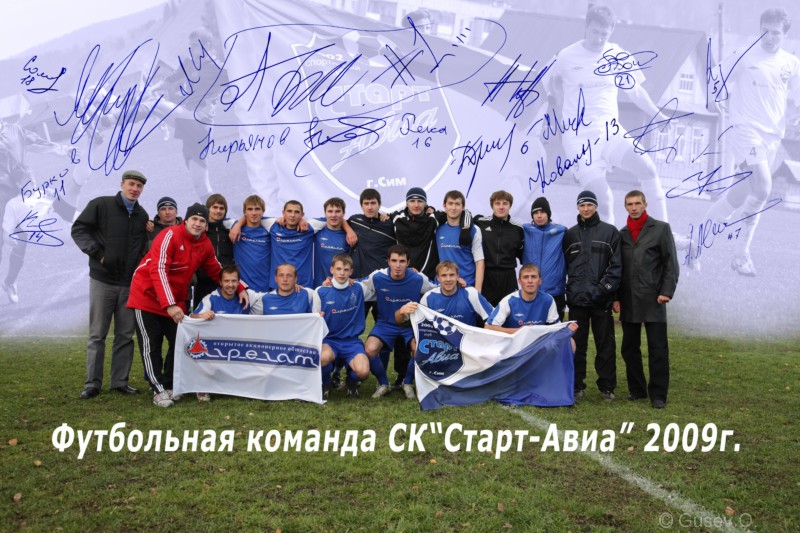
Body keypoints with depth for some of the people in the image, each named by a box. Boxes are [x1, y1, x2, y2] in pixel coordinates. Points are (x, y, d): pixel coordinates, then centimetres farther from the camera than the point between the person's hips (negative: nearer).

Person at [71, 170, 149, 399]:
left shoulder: (142, 215, 12)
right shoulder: (100, 205, -2)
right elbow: (79, 229, -4)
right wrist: (97, 253, -13)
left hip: (130, 284, 4)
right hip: (102, 280, -4)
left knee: (125, 335, 6)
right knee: (97, 334, 2)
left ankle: (120, 381, 15)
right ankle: (92, 383, 10)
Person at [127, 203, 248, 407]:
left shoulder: (205, 245, -1)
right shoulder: (170, 235, -22)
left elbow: (217, 271, 12)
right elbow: (158, 270, -30)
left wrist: (240, 288, 0)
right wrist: (169, 304, -37)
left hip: (175, 301, 6)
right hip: (148, 295, -6)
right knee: (151, 344, -3)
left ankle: (169, 385, 20)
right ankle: (159, 390, 5)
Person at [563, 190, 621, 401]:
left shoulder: (610, 231, 4)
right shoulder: (570, 234, 11)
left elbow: (616, 264, -1)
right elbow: (564, 264, 10)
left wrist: (606, 288, -11)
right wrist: (570, 289, 0)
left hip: (601, 299, -2)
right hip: (577, 298, 2)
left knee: (605, 344, 5)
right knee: (576, 344, 6)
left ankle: (607, 387, 15)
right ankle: (577, 386, 14)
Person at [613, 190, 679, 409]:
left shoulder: (661, 228, 2)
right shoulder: (622, 234, 12)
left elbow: (671, 263, -2)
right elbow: (617, 267, 12)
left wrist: (666, 291, -12)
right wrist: (616, 297, 5)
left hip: (653, 300, -4)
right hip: (628, 301, 4)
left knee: (658, 349, -2)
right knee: (629, 348, 8)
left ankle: (658, 394, 6)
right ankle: (637, 389, 21)